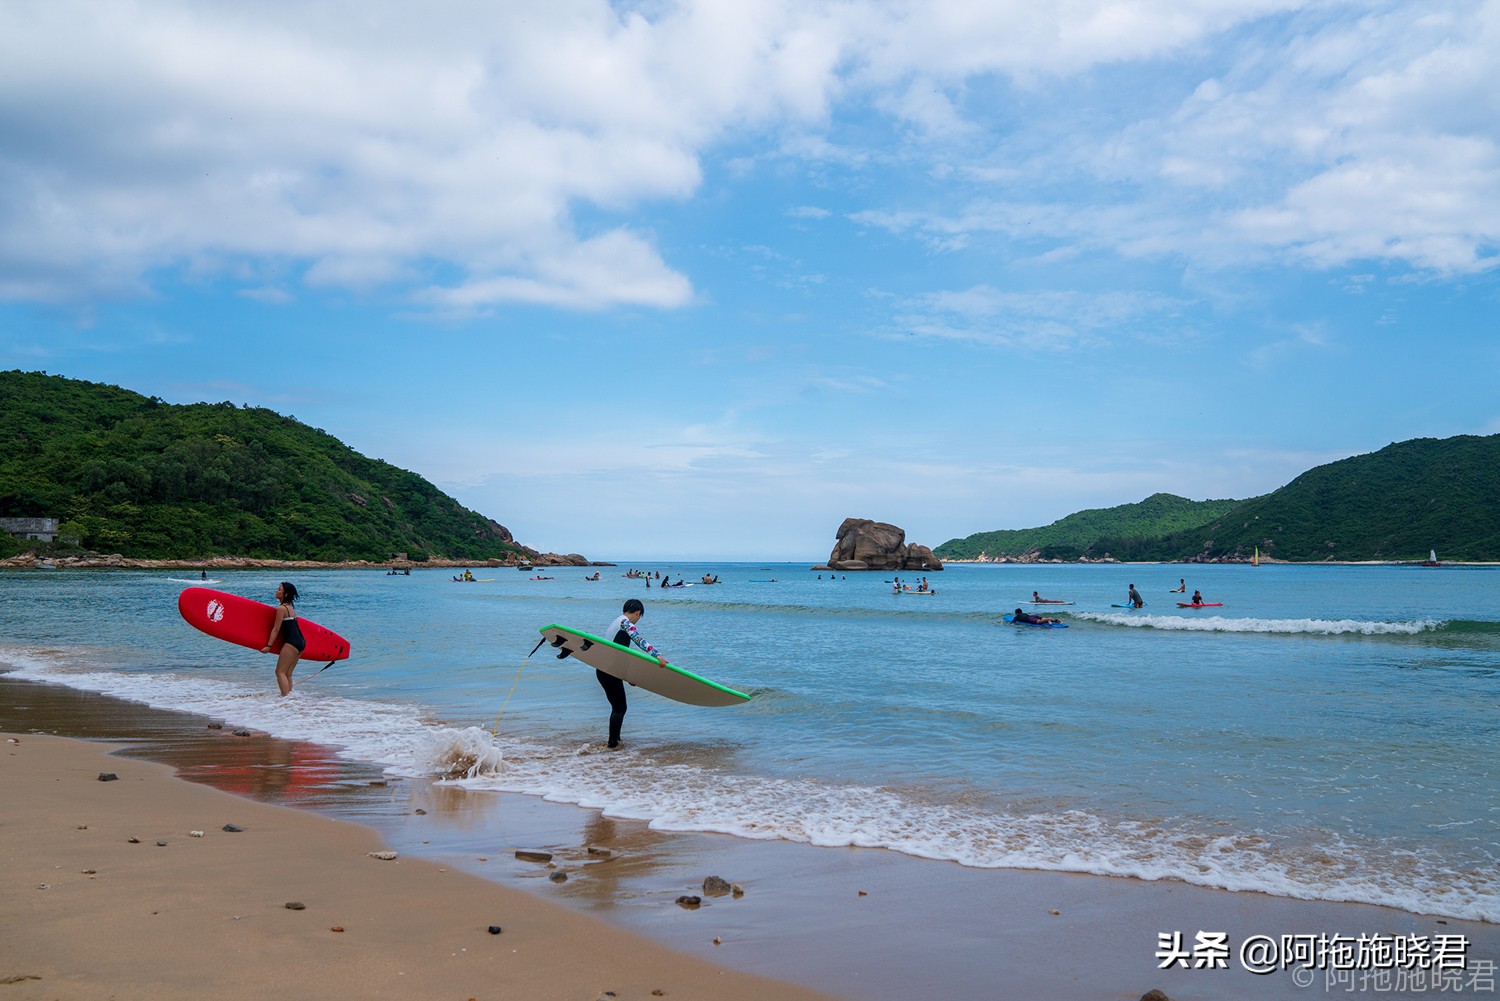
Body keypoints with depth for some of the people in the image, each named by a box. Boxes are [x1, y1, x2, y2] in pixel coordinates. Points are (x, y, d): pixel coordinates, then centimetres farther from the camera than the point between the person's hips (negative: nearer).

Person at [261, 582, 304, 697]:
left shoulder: (281, 608, -7)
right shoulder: (290, 608, 19)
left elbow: (276, 629, -9)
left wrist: (268, 646, -7)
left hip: (291, 642, -9)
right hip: (301, 642, 9)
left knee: (280, 672, -6)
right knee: (287, 674, 12)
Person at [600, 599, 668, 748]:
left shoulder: (616, 622, 22)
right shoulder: (625, 622, -8)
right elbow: (639, 639, -25)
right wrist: (657, 655, -34)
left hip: (602, 670, 9)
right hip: (609, 672, -9)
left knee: (617, 706, 19)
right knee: (620, 708, -1)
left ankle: (615, 739, 24)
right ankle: (613, 742, 3)